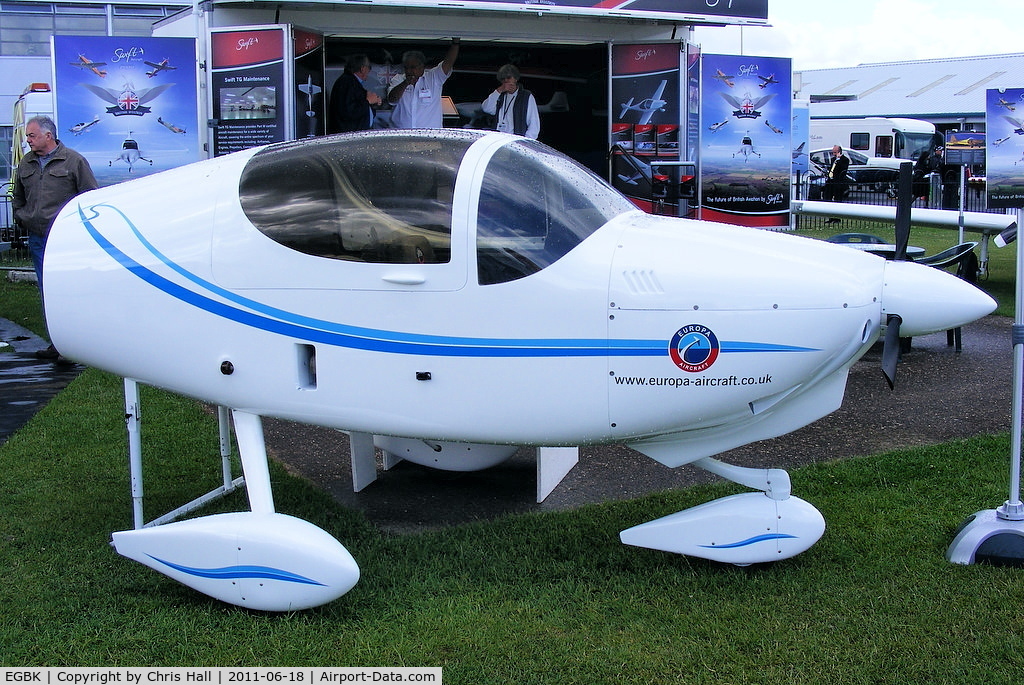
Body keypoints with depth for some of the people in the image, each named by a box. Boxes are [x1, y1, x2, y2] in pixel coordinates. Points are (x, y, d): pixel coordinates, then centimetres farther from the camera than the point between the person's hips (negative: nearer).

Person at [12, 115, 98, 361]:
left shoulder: (73, 161, -3)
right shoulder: (26, 164, 14)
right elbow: (18, 199, 27)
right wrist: (21, 219, 14)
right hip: (37, 238, 6)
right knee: (46, 293, 8)